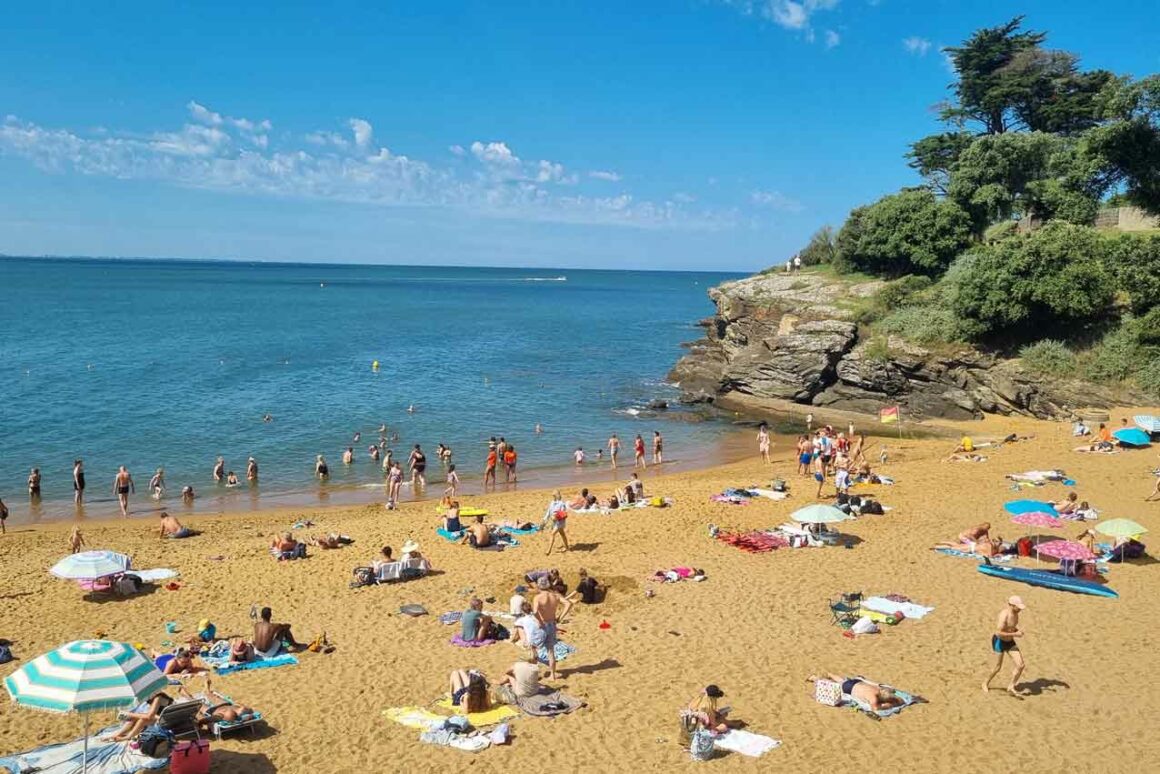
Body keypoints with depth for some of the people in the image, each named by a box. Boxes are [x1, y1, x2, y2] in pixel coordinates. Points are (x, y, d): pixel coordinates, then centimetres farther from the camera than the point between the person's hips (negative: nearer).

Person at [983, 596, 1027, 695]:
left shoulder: (1015, 613, -4)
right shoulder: (1004, 615, -29)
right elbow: (999, 632, -32)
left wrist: (1018, 630, -5)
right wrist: (1015, 634, -27)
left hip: (1010, 642, 7)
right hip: (999, 641, -7)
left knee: (1021, 665, -4)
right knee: (998, 667, 6)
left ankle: (1011, 687, 11)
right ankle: (986, 683, 32)